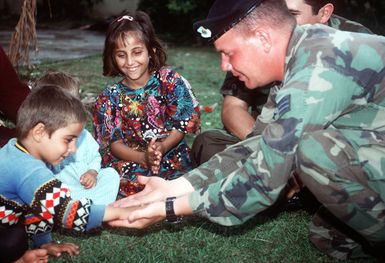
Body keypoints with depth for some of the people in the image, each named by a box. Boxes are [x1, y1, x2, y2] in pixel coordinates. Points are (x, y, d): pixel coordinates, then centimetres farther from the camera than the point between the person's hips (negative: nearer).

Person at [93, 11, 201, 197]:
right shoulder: (110, 97, 3)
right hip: (129, 160, 0)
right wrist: (144, 158, -23)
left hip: (172, 153, 0)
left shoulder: (170, 81, 0)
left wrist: (162, 147, -23)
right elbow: (113, 143, -3)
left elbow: (181, 126, -2)